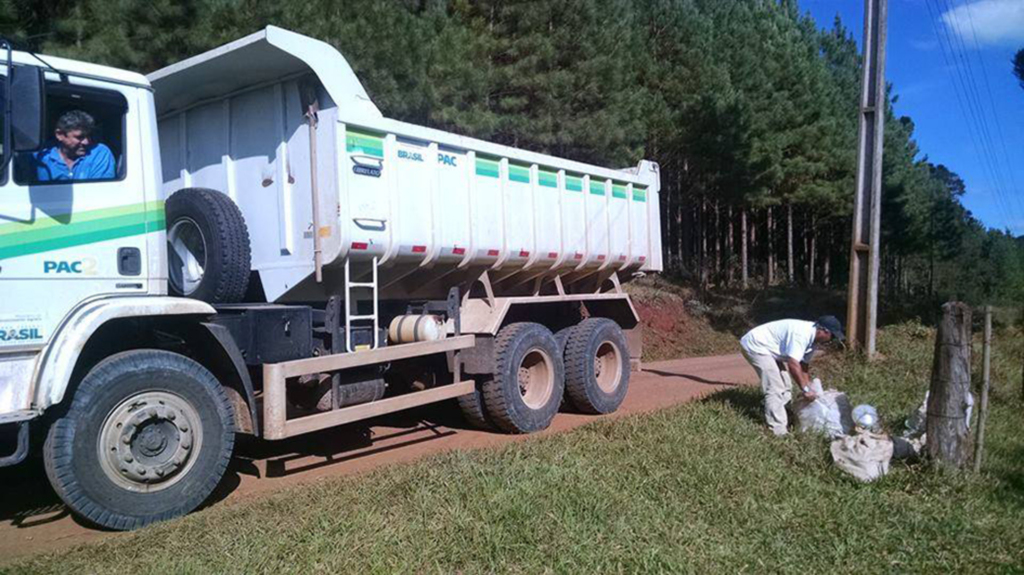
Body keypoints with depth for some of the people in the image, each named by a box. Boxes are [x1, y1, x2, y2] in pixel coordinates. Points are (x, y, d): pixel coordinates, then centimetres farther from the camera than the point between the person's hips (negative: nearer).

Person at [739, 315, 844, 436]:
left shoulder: (811, 337, 4)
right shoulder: (802, 333, -28)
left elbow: (802, 365, 12)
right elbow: (793, 364, -34)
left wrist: (809, 387, 11)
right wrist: (805, 389, -27)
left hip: (768, 349, 11)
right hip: (755, 346, -11)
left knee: (785, 387, 15)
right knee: (775, 389, -13)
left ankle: (782, 419, 26)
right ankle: (778, 431, -8)